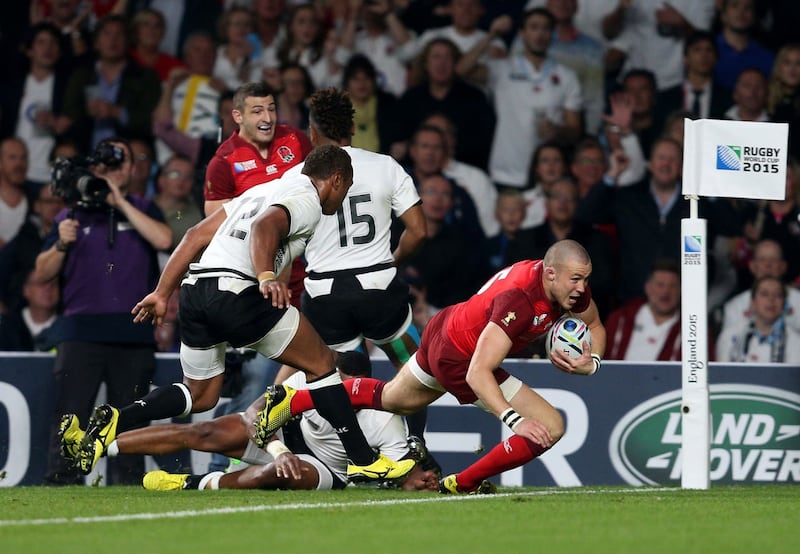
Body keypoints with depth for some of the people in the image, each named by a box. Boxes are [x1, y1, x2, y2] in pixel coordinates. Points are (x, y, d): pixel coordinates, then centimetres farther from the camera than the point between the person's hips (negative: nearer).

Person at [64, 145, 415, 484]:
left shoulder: (262, 191, 28)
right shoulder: (307, 201, 2)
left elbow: (196, 236, 24)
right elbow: (265, 227, -20)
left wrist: (162, 294, 25)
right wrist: (267, 278, -35)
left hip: (195, 290, 8)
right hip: (235, 292, -8)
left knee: (201, 395, 21)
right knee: (320, 364, 5)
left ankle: (113, 422, 3)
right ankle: (363, 460, 4)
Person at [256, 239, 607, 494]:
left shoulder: (573, 285, -11)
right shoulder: (518, 300, -36)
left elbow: (594, 326, 10)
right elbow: (477, 373, -38)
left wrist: (591, 362, -11)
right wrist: (515, 421, -47)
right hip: (459, 360, -9)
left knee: (391, 399, 33)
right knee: (550, 428, -12)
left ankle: (292, 400, 38)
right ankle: (463, 484, 4)